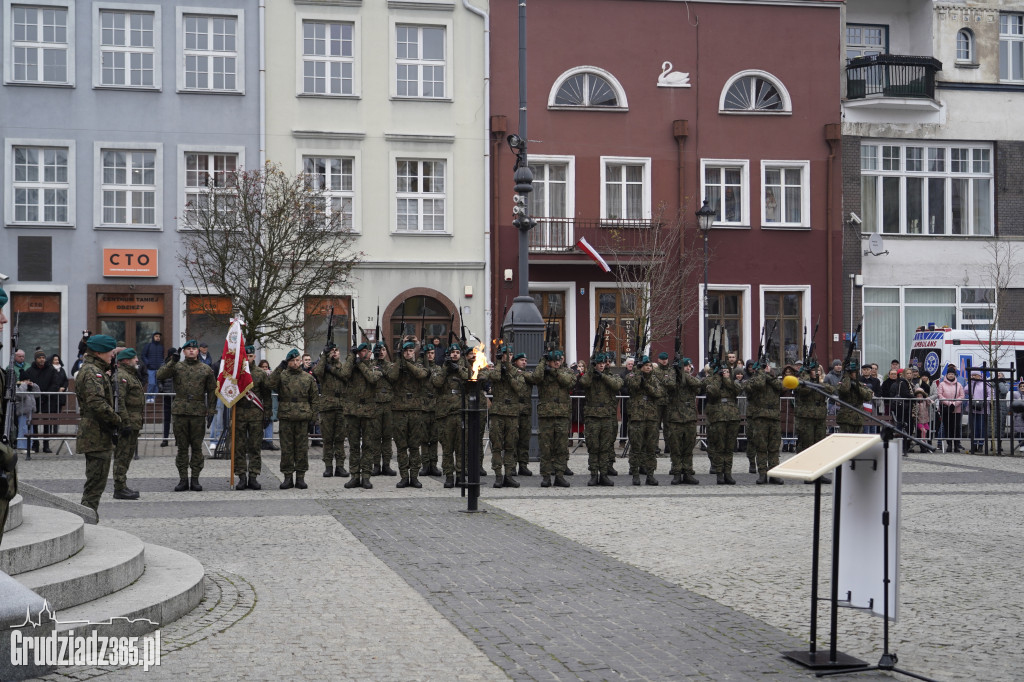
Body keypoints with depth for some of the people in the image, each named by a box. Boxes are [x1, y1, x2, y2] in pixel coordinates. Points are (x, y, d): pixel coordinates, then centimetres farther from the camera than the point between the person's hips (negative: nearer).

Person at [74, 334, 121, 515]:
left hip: (91, 435, 11)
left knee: (94, 480, 17)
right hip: (98, 436, -11)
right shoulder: (93, 373, -15)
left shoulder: (90, 370, 20)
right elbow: (97, 403, -26)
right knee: (96, 482, -8)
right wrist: (116, 420, -17)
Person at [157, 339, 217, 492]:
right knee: (182, 447, 3)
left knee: (197, 447, 4)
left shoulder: (206, 369, 8)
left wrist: (211, 409, 2)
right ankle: (183, 479, 9)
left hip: (199, 412, 0)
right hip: (180, 411, 0)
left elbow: (212, 390, 10)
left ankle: (195, 479, 10)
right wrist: (171, 361, -16)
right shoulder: (176, 366, 5)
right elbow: (160, 376, -9)